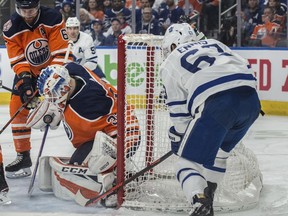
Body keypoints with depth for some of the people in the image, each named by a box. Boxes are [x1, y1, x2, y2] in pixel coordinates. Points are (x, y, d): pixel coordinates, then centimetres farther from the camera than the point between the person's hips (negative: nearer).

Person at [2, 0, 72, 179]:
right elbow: (18, 59, -12)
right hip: (29, 71, 3)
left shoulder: (53, 18, -23)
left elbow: (61, 51, -24)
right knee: (17, 108, -7)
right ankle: (23, 156, 2)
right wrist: (24, 78, -27)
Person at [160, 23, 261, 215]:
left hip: (217, 103, -6)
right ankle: (206, 200, 29)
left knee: (189, 161, 3)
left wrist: (179, 138, 27)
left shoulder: (170, 63, 19)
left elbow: (179, 109, 15)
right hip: (251, 98, 6)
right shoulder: (215, 44, 34)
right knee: (219, 151, 31)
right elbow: (246, 68, 26)